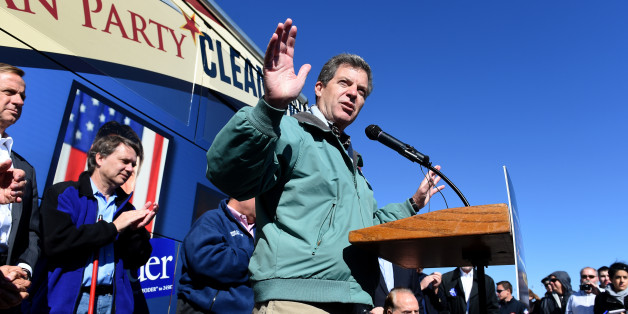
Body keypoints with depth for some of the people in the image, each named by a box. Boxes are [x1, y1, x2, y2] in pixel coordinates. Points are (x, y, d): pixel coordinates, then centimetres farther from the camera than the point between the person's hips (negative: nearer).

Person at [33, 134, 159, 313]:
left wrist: (136, 229, -9)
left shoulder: (125, 209, 11)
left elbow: (135, 262, 8)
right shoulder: (62, 193, -1)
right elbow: (54, 242, -17)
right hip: (65, 298, -4)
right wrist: (113, 227, -12)